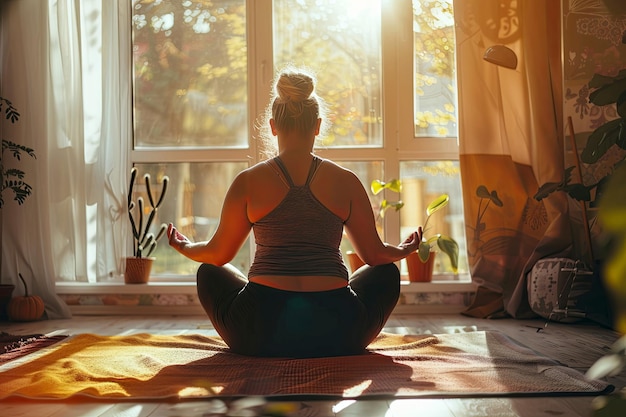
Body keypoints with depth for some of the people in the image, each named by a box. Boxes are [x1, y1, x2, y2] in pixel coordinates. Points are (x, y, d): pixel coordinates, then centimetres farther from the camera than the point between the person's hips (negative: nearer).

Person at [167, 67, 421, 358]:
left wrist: (184, 247, 31)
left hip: (259, 334, 0)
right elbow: (374, 254, 8)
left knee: (209, 273, 29)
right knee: (387, 273, 29)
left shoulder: (248, 182, -2)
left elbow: (218, 254, 9)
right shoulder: (346, 181, 0)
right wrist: (404, 250, 31)